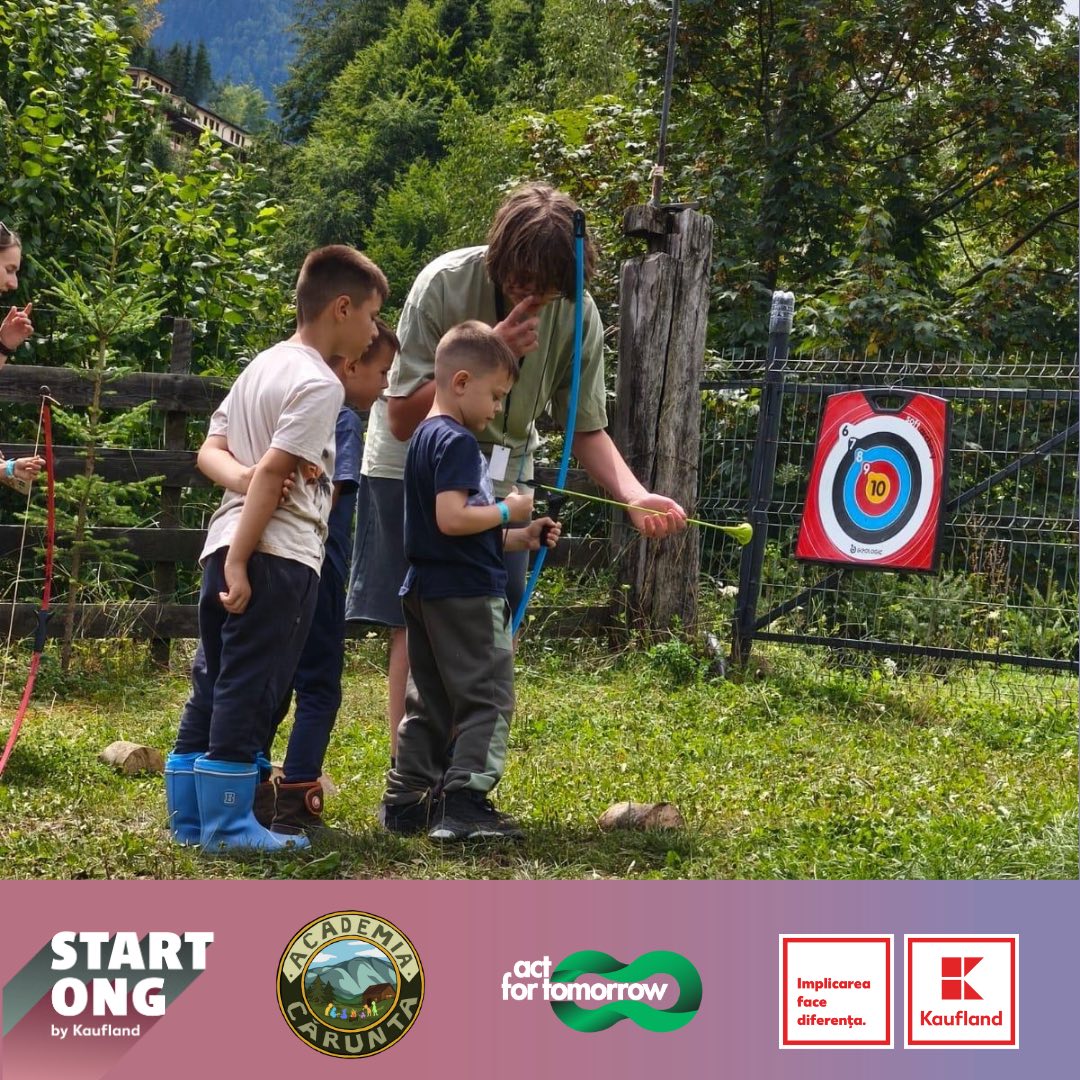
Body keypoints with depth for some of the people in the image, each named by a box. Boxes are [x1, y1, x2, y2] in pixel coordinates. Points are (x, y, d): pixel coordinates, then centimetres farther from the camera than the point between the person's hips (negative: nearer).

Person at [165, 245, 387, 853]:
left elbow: (210, 451, 18)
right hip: (278, 555, -9)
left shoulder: (262, 367, 18)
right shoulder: (320, 385, -11)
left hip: (228, 547, 9)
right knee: (248, 690, -5)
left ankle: (189, 816, 17)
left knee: (213, 685, 12)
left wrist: (247, 476, 4)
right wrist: (239, 563, -20)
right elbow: (271, 474, -18)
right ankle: (227, 822, -2)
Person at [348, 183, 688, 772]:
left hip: (501, 474, 4)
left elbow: (587, 429, -5)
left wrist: (635, 496, -25)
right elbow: (402, 420, -23)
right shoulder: (445, 284, -24)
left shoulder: (579, 315, -14)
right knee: (415, 627, -9)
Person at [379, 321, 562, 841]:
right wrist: (508, 511, -12)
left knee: (430, 700, 15)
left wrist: (517, 538, 14)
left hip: (426, 592, 10)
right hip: (467, 593, -10)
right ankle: (464, 801, -12)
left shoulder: (424, 438, 17)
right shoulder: (457, 442, -15)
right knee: (486, 697, -6)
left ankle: (406, 798, 18)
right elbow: (451, 518, -25)